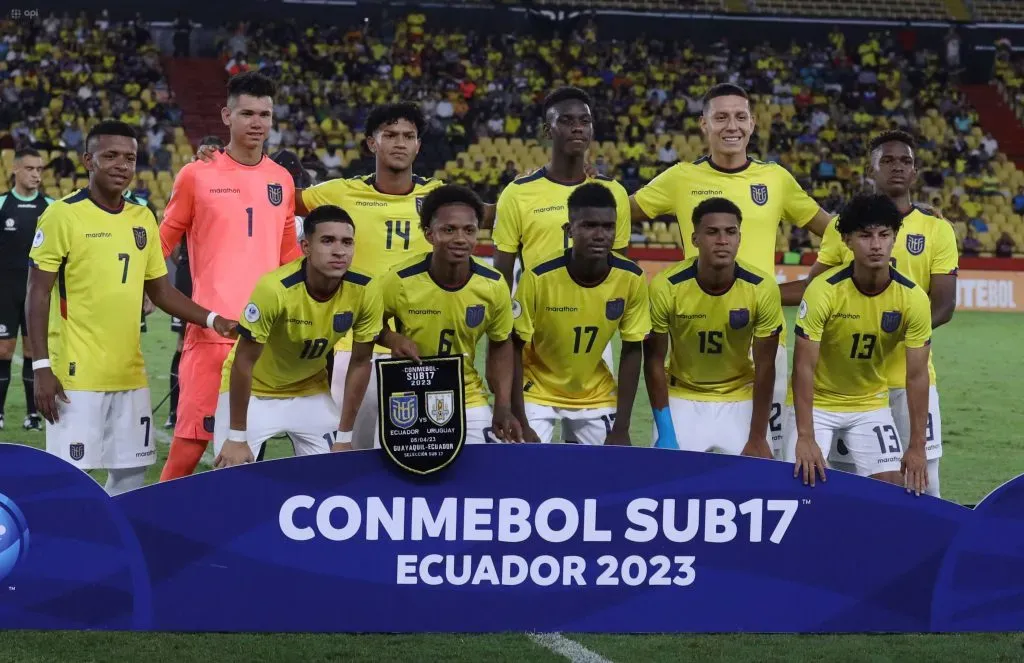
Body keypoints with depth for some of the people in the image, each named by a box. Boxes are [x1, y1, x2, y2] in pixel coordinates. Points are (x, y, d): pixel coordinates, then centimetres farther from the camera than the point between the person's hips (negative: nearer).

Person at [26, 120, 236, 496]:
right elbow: (38, 295, -8)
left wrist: (211, 319, 4)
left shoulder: (143, 219, 10)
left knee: (131, 473, 9)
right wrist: (41, 366, -15)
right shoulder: (63, 215, -8)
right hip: (77, 373, -6)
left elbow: (160, 290, 18)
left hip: (130, 374, 6)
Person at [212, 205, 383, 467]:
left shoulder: (364, 293, -21)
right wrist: (236, 437, -21)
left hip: (310, 390, 4)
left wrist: (345, 434, -5)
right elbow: (244, 361, -24)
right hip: (253, 390, -4)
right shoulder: (274, 289, -33)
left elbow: (360, 362, -6)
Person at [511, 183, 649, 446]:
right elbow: (515, 349, -14)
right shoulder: (539, 277, -24)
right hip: (537, 393, -3)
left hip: (596, 397, 3)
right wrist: (520, 425, -18)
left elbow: (632, 351, -6)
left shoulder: (631, 278, -16)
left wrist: (621, 428, -9)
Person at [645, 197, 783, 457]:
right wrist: (665, 433, -13)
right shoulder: (665, 287, -20)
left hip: (741, 401, 0)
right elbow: (654, 361, -10)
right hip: (682, 399, 0)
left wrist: (757, 438, -12)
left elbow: (764, 367, -11)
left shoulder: (762, 289, -18)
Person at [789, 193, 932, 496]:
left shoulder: (913, 298, -15)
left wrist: (917, 447, -14)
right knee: (803, 480, -14)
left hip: (871, 405, 2)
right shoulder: (824, 290, -23)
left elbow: (917, 375, -11)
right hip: (817, 403, -2)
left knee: (895, 485, -8)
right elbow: (804, 367, -23)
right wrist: (805, 438, -30)